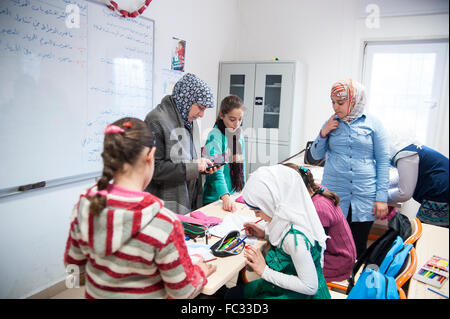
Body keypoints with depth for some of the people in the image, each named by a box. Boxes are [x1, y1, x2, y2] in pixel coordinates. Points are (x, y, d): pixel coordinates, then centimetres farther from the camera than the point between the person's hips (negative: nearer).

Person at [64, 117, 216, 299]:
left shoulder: (84, 207, -18)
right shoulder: (163, 224, -32)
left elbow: (73, 264, -1)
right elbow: (183, 291, -19)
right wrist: (201, 272, 0)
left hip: (95, 293, 5)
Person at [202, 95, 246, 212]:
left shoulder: (239, 135, 5)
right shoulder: (215, 136, -17)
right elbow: (216, 172, -26)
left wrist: (242, 189, 9)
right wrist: (225, 197, -36)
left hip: (235, 195, 7)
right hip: (215, 198, -6)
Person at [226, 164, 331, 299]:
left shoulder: (294, 238, -34)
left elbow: (310, 287, -28)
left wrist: (265, 271, -23)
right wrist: (265, 233, -1)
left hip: (298, 294, -8)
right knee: (232, 294, 11)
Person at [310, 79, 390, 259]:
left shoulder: (373, 124, 0)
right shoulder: (332, 123, 8)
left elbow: (383, 161, 1)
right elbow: (316, 155, 13)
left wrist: (382, 198, -4)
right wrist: (323, 134, -5)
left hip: (364, 197, -1)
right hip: (333, 194, 2)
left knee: (358, 250, 8)